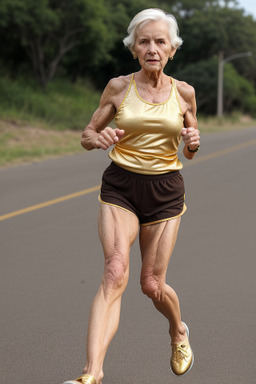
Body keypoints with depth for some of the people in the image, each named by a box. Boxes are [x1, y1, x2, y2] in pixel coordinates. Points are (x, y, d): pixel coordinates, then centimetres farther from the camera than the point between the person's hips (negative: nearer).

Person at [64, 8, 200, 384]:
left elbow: (190, 152, 11)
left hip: (165, 191, 1)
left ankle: (179, 331, 40)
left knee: (152, 284, 4)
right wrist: (98, 138, -18)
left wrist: (193, 142, -13)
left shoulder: (184, 92, 1)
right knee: (116, 272, -22)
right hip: (120, 187, -1)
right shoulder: (118, 87, -2)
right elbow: (87, 134, 6)